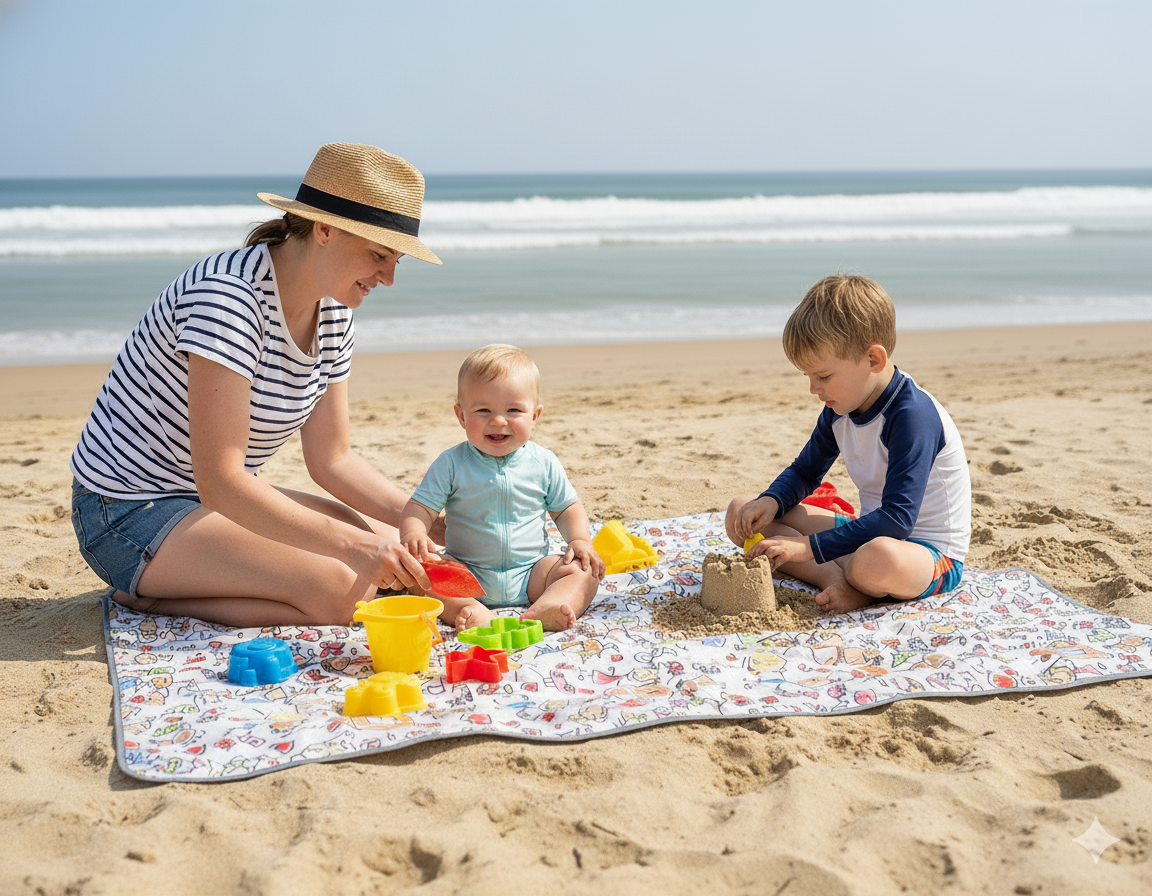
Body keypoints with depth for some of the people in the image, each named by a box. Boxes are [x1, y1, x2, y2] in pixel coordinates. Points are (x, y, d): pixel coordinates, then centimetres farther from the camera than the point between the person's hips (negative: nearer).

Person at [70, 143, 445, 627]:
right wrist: (351, 544, -35)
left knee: (390, 545, 2)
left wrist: (424, 521, -6)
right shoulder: (228, 294, -27)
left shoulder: (334, 314, 1)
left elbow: (332, 459, 6)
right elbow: (219, 480, -31)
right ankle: (148, 595, -6)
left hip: (228, 497, 9)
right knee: (339, 590, -24)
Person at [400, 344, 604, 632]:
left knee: (583, 570, -19)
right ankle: (476, 614, -46)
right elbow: (420, 507, -6)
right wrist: (412, 533, -29)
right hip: (468, 575, -1)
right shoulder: (451, 464, -4)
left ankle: (545, 609, -45)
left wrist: (580, 540, -8)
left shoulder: (543, 463, 1)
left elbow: (567, 508, 12)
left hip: (530, 574, 1)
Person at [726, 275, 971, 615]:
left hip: (932, 552, -8)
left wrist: (808, 546, -33)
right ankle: (838, 579, -18)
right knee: (742, 512, -2)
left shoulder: (913, 415, -25)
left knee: (879, 560, -47)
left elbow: (897, 518, -32)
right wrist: (770, 501, -7)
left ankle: (852, 580, -11)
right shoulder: (839, 409, 2)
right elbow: (804, 473, 17)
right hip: (869, 533, 9)